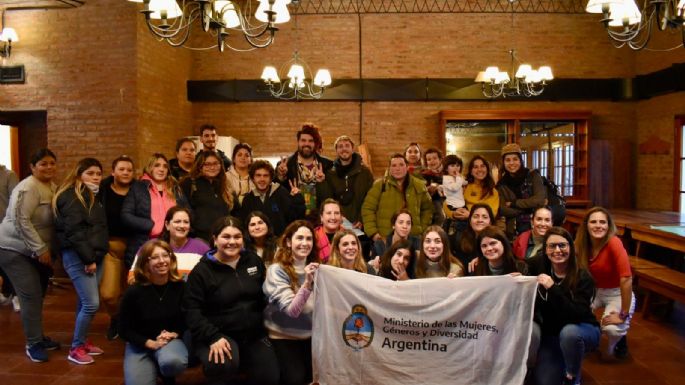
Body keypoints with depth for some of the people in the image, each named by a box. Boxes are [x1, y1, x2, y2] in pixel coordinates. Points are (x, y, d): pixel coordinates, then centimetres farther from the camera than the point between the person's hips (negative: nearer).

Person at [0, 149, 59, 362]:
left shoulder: (52, 187, 6)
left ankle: (38, 337, 26)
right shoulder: (28, 188, -21)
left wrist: (45, 249, 10)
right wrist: (40, 249, -25)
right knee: (31, 295, -10)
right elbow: (21, 221, -26)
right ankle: (33, 344, 1)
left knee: (38, 294, 13)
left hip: (36, 251, 8)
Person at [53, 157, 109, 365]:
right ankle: (76, 348, 4)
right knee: (91, 303, -10)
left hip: (95, 255, 8)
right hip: (77, 257, -8)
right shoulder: (71, 196, -12)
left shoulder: (94, 195, 16)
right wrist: (88, 258, -19)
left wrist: (96, 256, 9)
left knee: (85, 302, 12)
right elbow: (74, 231, -20)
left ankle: (82, 341, 24)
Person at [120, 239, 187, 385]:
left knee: (173, 362, -35)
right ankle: (155, 368, 16)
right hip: (140, 345, 0)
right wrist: (151, 343, -18)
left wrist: (174, 334, -16)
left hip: (171, 340, 0)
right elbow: (125, 330, -6)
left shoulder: (180, 287, -9)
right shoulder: (133, 292, -12)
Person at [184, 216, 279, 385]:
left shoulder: (254, 260, 6)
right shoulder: (202, 270, -7)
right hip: (218, 334, -4)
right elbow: (192, 311, -12)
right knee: (223, 366, -34)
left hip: (254, 334, 4)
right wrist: (213, 338, -24)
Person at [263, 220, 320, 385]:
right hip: (283, 336, -5)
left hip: (310, 334, 5)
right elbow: (292, 310, -24)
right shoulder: (277, 270, -15)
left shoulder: (314, 268, 2)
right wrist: (307, 283, -37)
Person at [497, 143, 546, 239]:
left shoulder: (533, 176, 2)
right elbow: (502, 210, -6)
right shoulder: (502, 183, 5)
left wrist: (513, 203, -8)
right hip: (513, 231, 1)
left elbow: (540, 199, -12)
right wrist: (530, 206, -10)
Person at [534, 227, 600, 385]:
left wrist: (553, 289, -38)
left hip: (583, 330, -2)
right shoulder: (541, 270, -11)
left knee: (568, 332, -38)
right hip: (551, 334, 3)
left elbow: (578, 315, -31)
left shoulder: (582, 276, -20)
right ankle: (563, 364, 23)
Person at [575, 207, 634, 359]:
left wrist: (624, 314, -26)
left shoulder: (614, 242, -27)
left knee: (611, 328, -30)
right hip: (595, 291, 5)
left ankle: (619, 339, 10)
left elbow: (627, 279, -29)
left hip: (618, 293, -5)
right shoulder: (583, 244, -8)